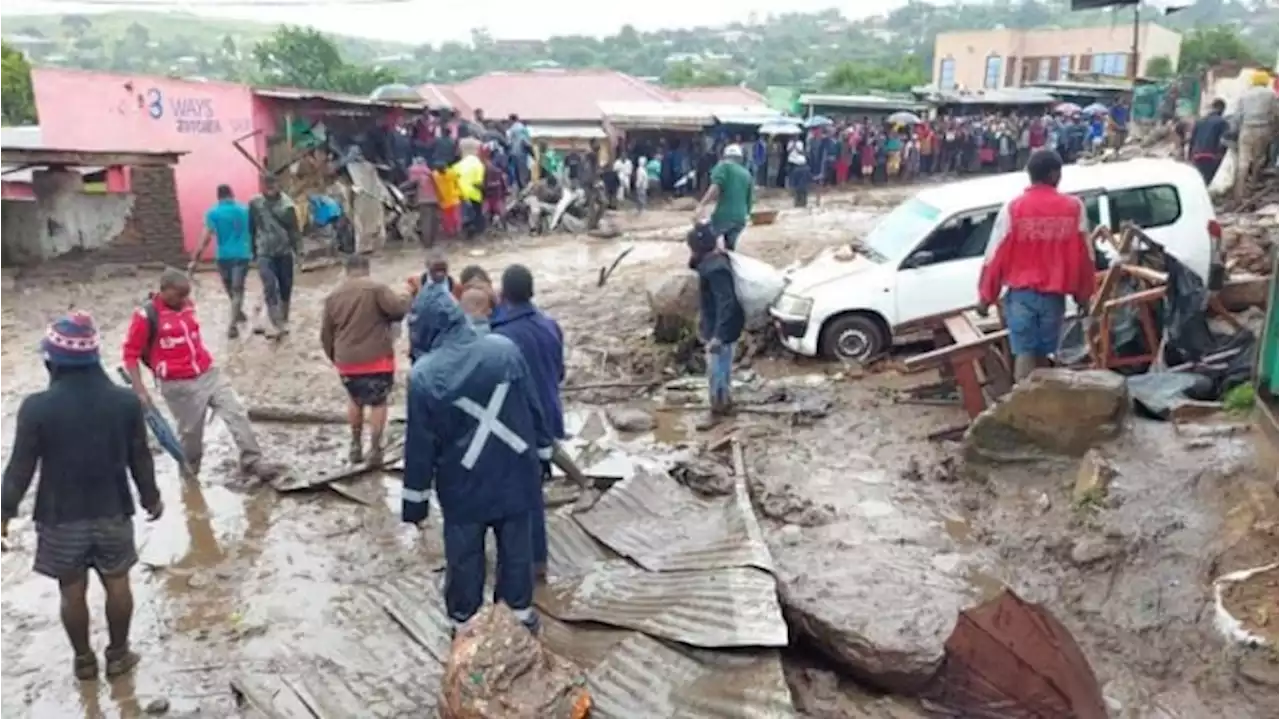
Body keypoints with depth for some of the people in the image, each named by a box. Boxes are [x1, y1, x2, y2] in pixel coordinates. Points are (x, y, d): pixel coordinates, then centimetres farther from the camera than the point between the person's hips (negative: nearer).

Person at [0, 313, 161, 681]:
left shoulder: (37, 407, -17)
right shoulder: (125, 401, -10)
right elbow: (140, 458, -1)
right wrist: (151, 498, 14)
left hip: (61, 518, -1)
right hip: (113, 513, 1)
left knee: (72, 591, 15)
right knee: (117, 584, 16)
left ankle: (83, 659, 30)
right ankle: (118, 654, 28)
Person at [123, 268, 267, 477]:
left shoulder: (186, 305, 7)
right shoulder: (146, 316, -13)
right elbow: (131, 354, -8)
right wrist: (140, 390, -14)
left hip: (208, 374, 6)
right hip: (179, 385, -6)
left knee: (237, 413, 0)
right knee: (190, 432, 5)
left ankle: (251, 461, 7)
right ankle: (189, 472, 28)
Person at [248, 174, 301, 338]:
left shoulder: (286, 203, -6)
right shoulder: (255, 204, -4)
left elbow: (294, 228, -5)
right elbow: (251, 228, 5)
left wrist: (298, 249, -13)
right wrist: (252, 250, 9)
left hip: (284, 251, 1)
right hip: (264, 253, -1)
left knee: (286, 287, 9)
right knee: (270, 286, -13)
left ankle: (283, 321, 25)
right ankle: (276, 324, -11)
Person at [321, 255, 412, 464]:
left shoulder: (333, 296, 8)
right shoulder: (375, 288, -9)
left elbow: (326, 334, 13)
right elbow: (398, 309, -14)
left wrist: (334, 357, 26)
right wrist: (406, 298, 7)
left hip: (347, 361, 4)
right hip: (377, 358, -4)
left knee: (355, 400, 24)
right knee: (378, 402, 10)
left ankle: (356, 446, 27)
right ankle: (375, 449, 11)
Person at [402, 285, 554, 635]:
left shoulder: (424, 375, -15)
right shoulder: (505, 349, -9)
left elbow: (419, 444, -8)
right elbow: (534, 410, -1)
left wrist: (415, 499, 2)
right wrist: (542, 454, 13)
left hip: (463, 485, -2)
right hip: (514, 474, 2)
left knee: (464, 557, 16)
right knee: (517, 549, 18)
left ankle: (464, 621, 30)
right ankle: (520, 613, 34)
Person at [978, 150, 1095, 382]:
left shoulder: (1013, 208, -6)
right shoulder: (1074, 207, -1)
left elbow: (996, 256, -5)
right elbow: (1084, 255, 5)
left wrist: (985, 296, 4)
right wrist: (1083, 294, 17)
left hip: (1021, 293, -2)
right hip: (1054, 294, 2)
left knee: (1024, 352, 0)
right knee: (1043, 353, 14)